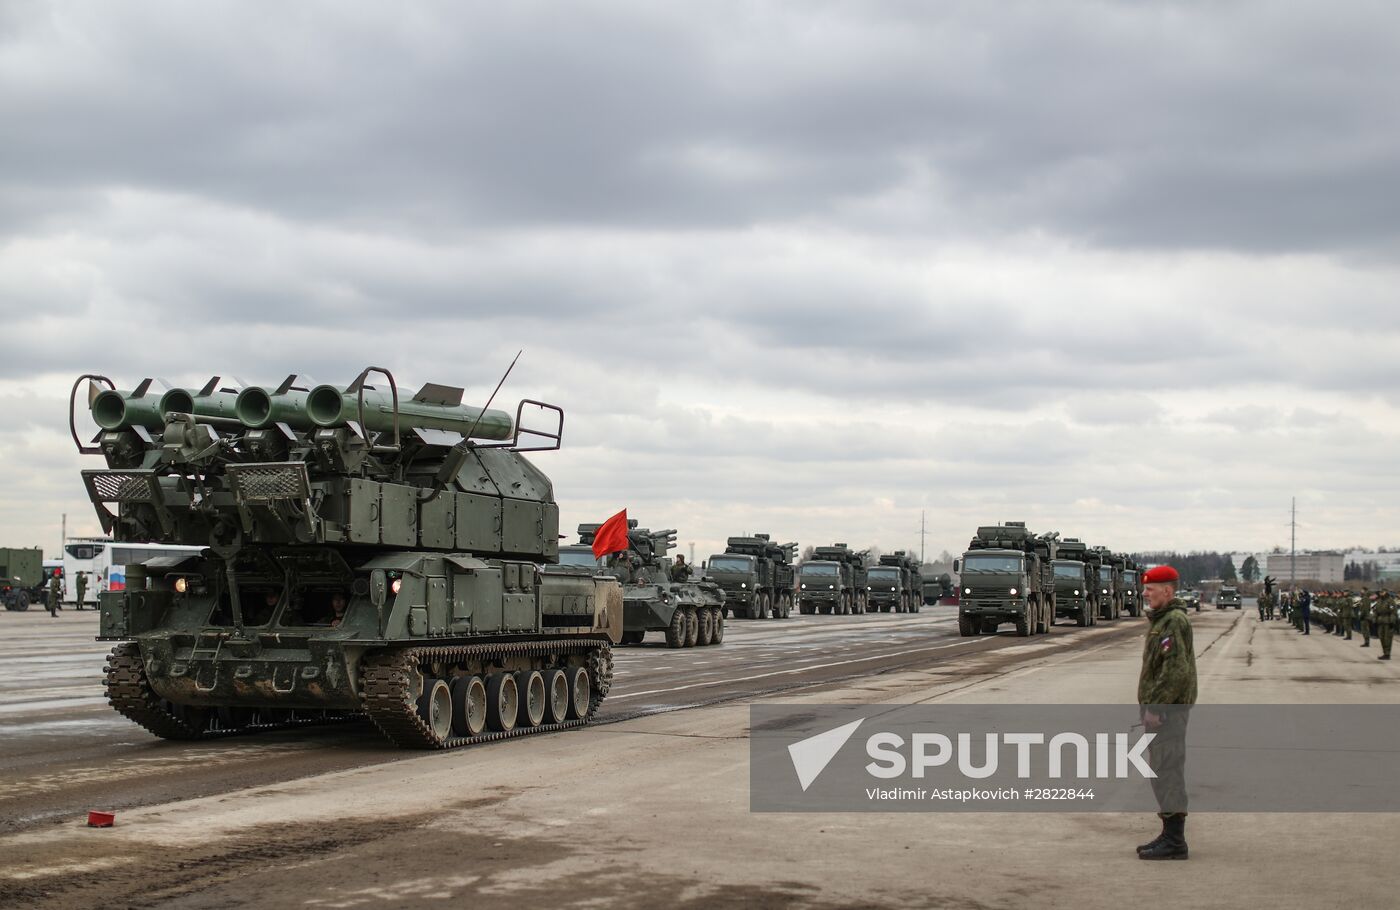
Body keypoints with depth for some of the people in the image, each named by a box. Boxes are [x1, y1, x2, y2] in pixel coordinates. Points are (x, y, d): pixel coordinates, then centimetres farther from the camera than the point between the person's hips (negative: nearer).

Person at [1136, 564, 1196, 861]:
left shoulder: (1174, 622, -16)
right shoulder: (1162, 619, 18)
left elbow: (1176, 670, -24)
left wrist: (1154, 708, -22)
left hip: (1167, 711, -11)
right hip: (1162, 710, 11)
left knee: (1168, 773, -8)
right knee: (1163, 773, 14)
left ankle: (1174, 842, -6)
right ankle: (1170, 836, 21)